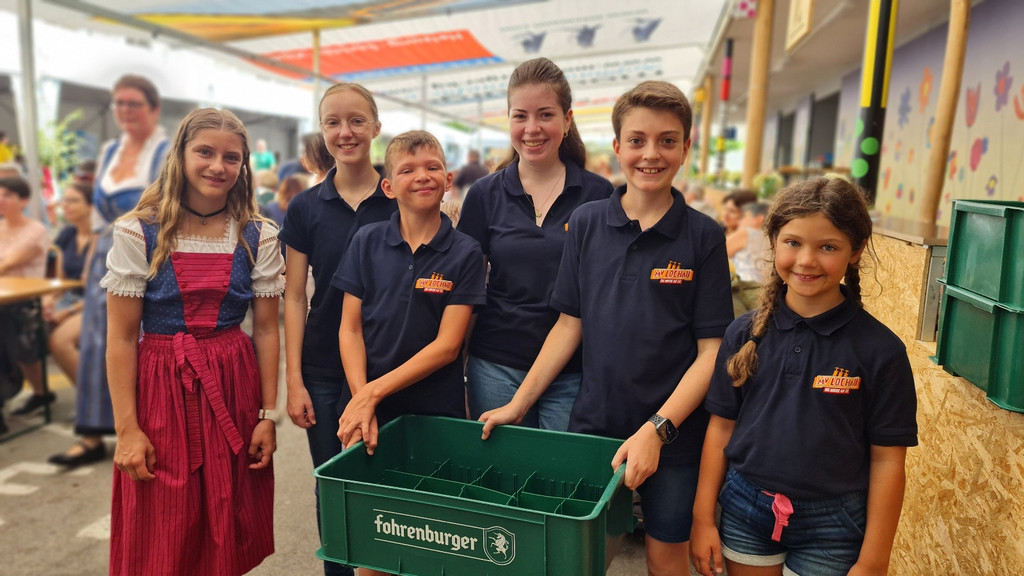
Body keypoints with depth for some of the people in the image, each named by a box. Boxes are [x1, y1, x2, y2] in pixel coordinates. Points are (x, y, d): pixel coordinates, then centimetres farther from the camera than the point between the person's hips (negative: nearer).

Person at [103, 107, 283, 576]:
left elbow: (266, 330, 2)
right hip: (160, 386, -1)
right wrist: (127, 428, -7)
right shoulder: (138, 232, -5)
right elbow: (121, 337, -5)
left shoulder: (259, 235, 0)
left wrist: (268, 415, -1)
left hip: (234, 386, 2)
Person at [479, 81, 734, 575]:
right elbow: (569, 324, 3)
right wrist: (518, 404, 0)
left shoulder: (703, 236, -8)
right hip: (593, 423, 2)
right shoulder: (586, 223, -1)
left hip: (673, 430, -1)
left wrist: (656, 429, -17)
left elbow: (711, 350, -8)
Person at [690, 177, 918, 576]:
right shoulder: (745, 334, -5)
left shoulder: (880, 350, -12)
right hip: (744, 509, 2)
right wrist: (702, 518, 2)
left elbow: (887, 461, -8)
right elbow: (721, 428, 0)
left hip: (831, 524, -2)